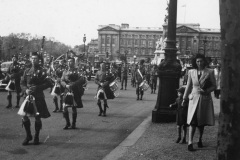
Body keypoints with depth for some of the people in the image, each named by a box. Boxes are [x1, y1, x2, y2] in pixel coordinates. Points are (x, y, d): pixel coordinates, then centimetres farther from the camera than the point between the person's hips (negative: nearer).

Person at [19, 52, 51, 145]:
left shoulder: (42, 71, -2)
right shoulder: (27, 71, 9)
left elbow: (48, 83, -9)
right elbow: (22, 83, 11)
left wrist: (37, 88, -18)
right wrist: (26, 90, -9)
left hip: (38, 97, -3)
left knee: (37, 117, 2)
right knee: (24, 116, -1)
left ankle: (36, 137, 18)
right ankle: (28, 136, 18)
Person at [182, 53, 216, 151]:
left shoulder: (209, 72, -3)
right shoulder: (191, 72, 2)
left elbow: (214, 86, 2)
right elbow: (188, 86, 12)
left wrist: (206, 91, -15)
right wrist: (184, 98, 16)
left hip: (205, 99, 0)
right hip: (194, 98, 0)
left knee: (202, 121, 9)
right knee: (193, 121, -9)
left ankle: (200, 140, 29)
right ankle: (190, 143, -12)